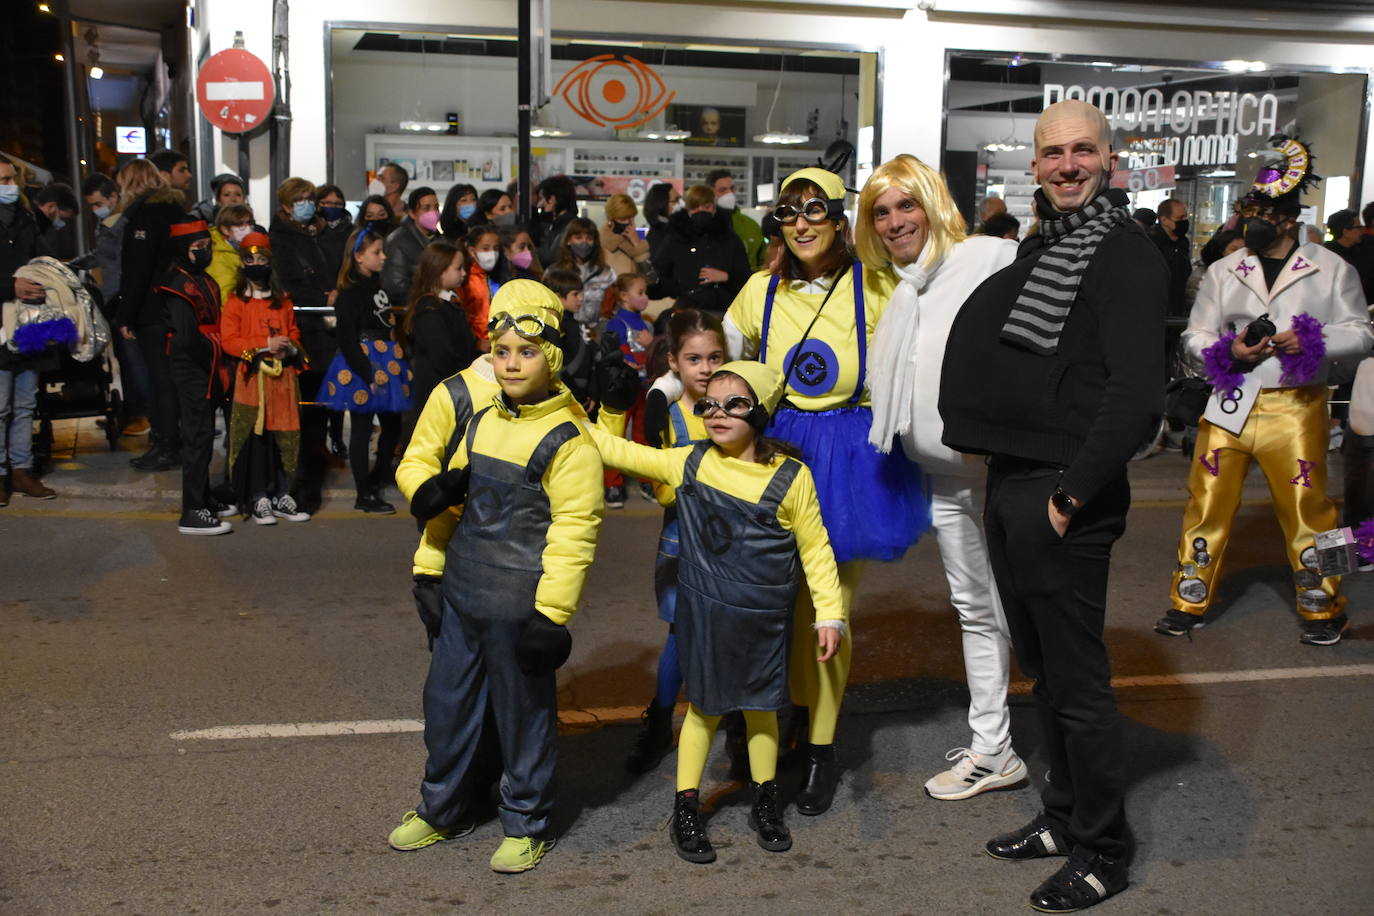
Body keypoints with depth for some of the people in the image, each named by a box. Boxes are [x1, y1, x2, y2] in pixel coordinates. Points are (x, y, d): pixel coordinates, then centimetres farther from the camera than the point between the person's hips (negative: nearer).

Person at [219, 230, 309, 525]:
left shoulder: (283, 302, 16)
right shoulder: (235, 302, 2)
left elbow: (294, 333, 22)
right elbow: (229, 340, -6)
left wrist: (291, 348, -2)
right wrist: (265, 344, -15)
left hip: (283, 378, 4)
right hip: (252, 377, -4)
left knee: (286, 437, 3)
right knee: (255, 438, -4)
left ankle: (282, 496, 13)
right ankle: (258, 500, 3)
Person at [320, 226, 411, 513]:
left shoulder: (377, 285, 12)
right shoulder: (351, 292, -13)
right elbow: (347, 338, -17)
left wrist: (400, 360, 17)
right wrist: (365, 373, -21)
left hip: (388, 363, 9)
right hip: (364, 364, -9)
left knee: (393, 426, 13)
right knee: (362, 430, 1)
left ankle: (374, 484, 29)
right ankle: (364, 495, 9)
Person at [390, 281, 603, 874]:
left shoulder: (568, 441, -14)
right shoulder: (478, 417, 7)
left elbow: (572, 534, -16)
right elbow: (418, 463, 22)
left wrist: (550, 615, -18)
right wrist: (430, 491, -2)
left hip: (518, 605, -7)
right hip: (461, 591, 7)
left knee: (524, 713, 8)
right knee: (447, 702, 18)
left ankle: (526, 825, 26)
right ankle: (440, 810, 37)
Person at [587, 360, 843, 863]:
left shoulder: (790, 477, -11)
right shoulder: (688, 463, -4)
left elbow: (815, 549, -4)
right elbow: (624, 453, 5)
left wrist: (829, 613, -4)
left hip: (763, 619, -1)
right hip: (703, 613, 1)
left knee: (760, 707, 14)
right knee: (702, 706, 10)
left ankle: (765, 803, 34)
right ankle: (686, 809, 23)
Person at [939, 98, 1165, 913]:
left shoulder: (1126, 254, -12)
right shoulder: (1039, 250, 15)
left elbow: (1136, 395, -22)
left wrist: (1072, 494, -19)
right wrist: (1001, 462, 12)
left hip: (1063, 498, -9)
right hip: (1010, 485, 9)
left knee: (1078, 681, 0)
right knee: (1041, 669, 18)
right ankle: (1065, 817, 34)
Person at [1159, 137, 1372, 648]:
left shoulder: (1331, 270, 5)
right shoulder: (1223, 272, 10)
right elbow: (1194, 335, 12)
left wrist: (1313, 343, -13)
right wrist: (1229, 351, -9)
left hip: (1295, 407, -2)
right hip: (1229, 404, 2)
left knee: (1307, 509, 1)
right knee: (1207, 504, 2)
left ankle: (1323, 609, 19)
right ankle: (1189, 602, 14)